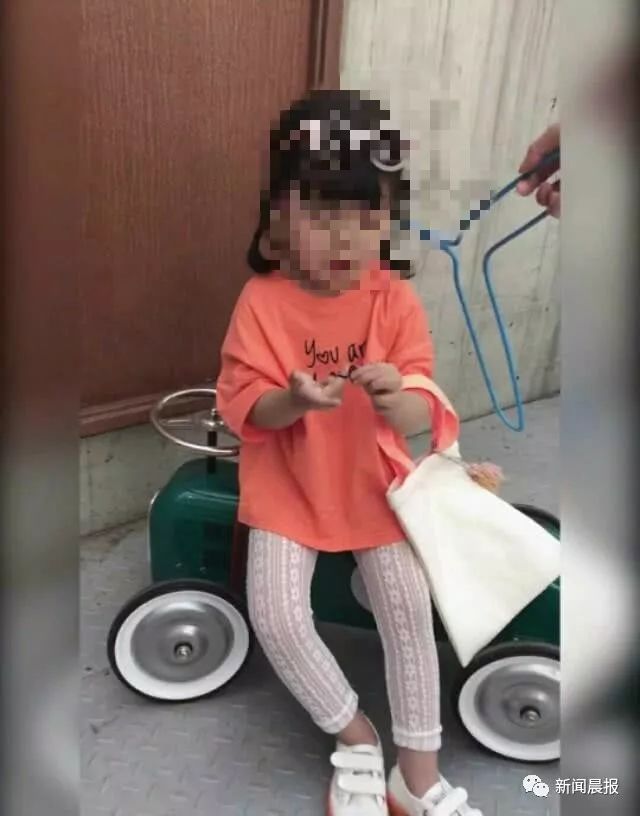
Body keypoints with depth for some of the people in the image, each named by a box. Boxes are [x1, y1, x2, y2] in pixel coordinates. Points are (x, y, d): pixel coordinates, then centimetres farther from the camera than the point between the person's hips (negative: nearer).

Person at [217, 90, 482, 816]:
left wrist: (397, 400, -39)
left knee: (409, 608, -6)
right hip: (287, 482, 0)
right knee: (276, 618, -11)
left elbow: (420, 414, -14)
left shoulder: (396, 300, -10)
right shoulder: (262, 301, -13)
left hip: (373, 481, 1)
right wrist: (295, 400, -34)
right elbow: (242, 405, -13)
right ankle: (355, 737, 18)